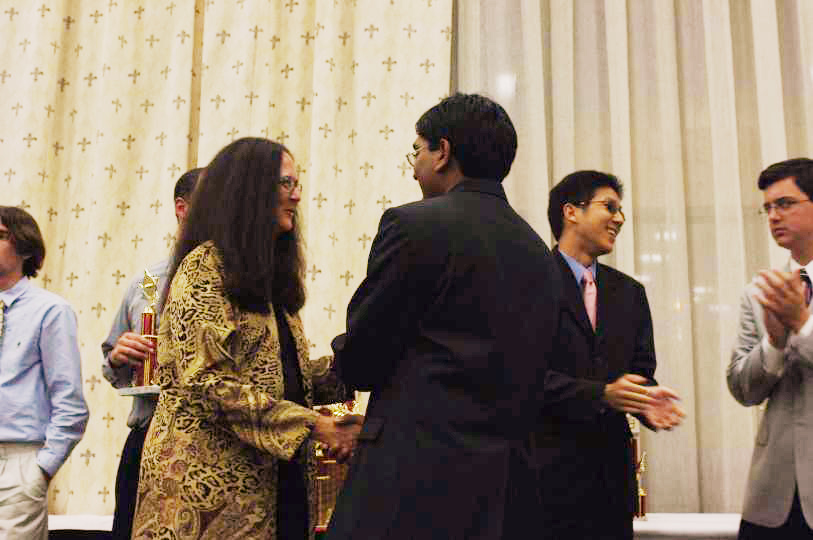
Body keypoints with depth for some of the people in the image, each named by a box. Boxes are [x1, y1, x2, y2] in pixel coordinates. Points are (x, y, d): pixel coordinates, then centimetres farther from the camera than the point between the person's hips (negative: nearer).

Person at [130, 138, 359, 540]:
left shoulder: (268, 273, 16)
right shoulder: (205, 266, -10)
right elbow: (209, 382, -19)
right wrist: (313, 424, -21)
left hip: (272, 478, 8)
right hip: (211, 479, -8)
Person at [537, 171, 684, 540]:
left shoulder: (629, 292, 14)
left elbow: (640, 370, 12)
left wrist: (648, 400, -10)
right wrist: (600, 394, -21)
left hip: (612, 467, 6)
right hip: (548, 464, -6)